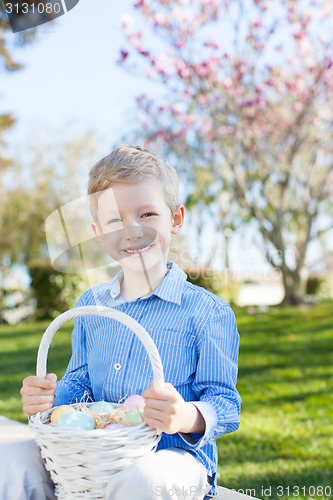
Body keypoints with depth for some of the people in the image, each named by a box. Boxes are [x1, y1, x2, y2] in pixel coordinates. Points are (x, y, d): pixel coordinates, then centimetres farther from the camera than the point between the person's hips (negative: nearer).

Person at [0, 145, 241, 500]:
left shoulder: (208, 312, -6)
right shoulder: (90, 307, 12)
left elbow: (224, 403, -7)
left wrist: (187, 417, -30)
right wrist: (50, 398, -4)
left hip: (174, 455, -4)